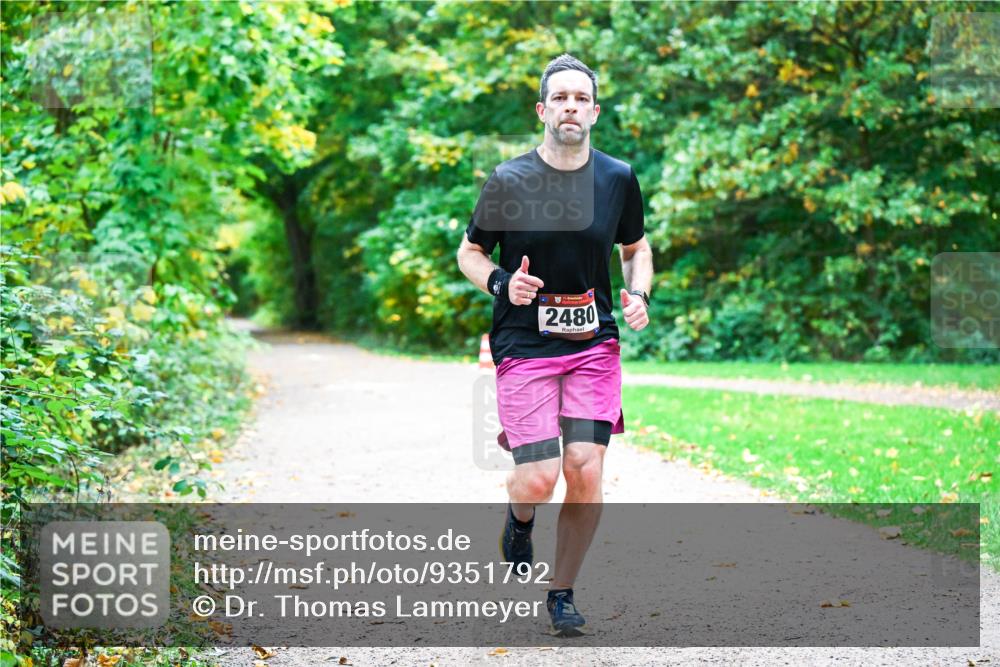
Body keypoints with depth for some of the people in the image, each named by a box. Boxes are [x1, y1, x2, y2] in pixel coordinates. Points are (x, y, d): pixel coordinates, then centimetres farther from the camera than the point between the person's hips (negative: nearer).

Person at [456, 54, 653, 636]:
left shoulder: (618, 178, 4)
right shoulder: (509, 181, -4)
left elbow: (636, 248, 20)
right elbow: (469, 252, 7)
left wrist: (639, 293, 0)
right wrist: (501, 283, -13)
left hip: (595, 345, 2)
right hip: (523, 346, -2)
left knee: (586, 473, -8)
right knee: (539, 480, -12)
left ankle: (563, 594, 13)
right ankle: (519, 522, 27)